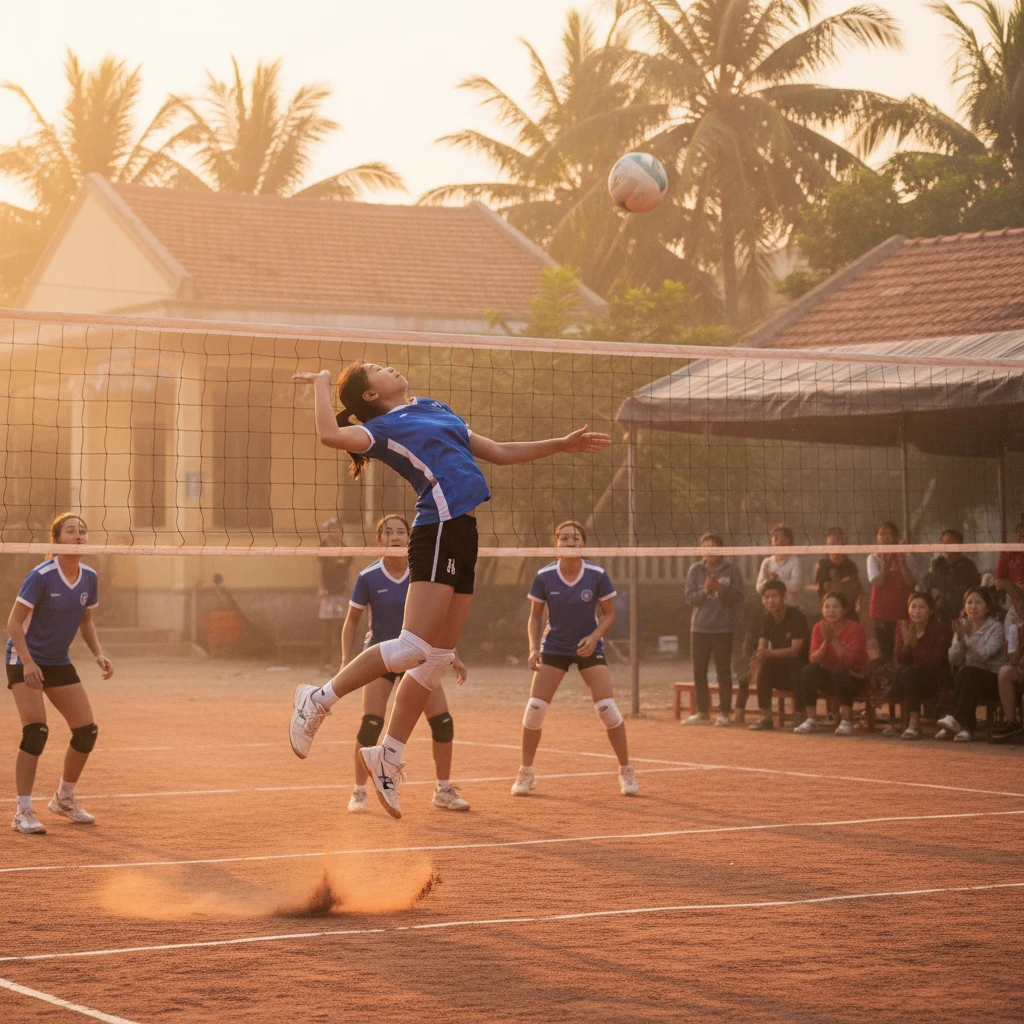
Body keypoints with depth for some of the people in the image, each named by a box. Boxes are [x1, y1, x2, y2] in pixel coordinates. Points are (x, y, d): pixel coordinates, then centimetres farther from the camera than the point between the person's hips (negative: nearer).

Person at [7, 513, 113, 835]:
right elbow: (14, 622, -17)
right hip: (25, 660, -6)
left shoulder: (89, 577, -2)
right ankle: (23, 812, -11)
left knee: (86, 731, 3)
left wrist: (98, 654, -1)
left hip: (59, 663, 6)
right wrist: (27, 662, -27)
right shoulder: (41, 576, -20)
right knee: (36, 731, -19)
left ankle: (64, 798, 25)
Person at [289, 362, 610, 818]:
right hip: (438, 531, -8)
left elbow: (497, 451, 29)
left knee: (437, 659, 5)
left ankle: (388, 755, 11)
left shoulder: (435, 409, 24)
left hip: (463, 536, 8)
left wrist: (561, 444, 26)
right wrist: (321, 382, -6)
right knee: (414, 647, -18)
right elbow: (331, 435, -21)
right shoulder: (381, 428, 0)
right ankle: (318, 701, -5)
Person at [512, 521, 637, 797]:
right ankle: (526, 774, 8)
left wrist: (594, 636, -20)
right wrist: (534, 648, -12)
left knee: (607, 708, -12)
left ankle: (626, 771, 5)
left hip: (588, 647, -1)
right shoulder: (544, 577, -10)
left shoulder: (597, 575, -13)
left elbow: (609, 614, -2)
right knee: (534, 709, -9)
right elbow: (535, 616, 2)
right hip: (554, 647, 1)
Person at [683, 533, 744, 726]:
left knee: (724, 672, -2)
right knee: (699, 672, 5)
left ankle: (724, 713, 6)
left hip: (723, 629, -3)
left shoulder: (731, 570, 1)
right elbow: (689, 597, 1)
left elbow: (738, 596, -5)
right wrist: (705, 591, -17)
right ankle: (702, 712, 14)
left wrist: (720, 588, -18)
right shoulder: (696, 570, 6)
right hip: (699, 628, 3)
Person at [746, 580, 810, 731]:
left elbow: (795, 650, -27)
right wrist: (758, 658, -32)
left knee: (795, 668, -37)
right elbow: (761, 647, -7)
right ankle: (765, 717, -21)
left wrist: (768, 653, -41)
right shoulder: (767, 618, 1)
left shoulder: (797, 617, -18)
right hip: (780, 668, 5)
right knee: (763, 667, -26)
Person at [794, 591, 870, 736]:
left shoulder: (855, 628, -17)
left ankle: (846, 721, -30)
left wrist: (833, 640, -33)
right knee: (808, 671, -23)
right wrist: (825, 641, -28)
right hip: (830, 677, 4)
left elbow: (849, 660, -27)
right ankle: (811, 720, -18)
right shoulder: (819, 628, -4)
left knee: (839, 671, -36)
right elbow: (813, 660, -12)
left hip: (855, 677, -4)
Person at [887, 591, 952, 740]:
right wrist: (906, 643, -23)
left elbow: (934, 662, -20)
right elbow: (900, 660, -5)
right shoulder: (903, 628, 3)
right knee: (900, 672, -30)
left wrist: (915, 644, -28)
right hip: (911, 679, 4)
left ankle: (914, 723, -32)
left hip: (937, 682, -4)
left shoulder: (941, 629, -10)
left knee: (909, 673, -31)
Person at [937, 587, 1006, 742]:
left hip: (992, 679, -4)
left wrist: (971, 634, -28)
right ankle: (966, 727, -33)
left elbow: (984, 654, -21)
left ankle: (957, 719, -34)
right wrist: (959, 637, -14)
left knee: (967, 673, -33)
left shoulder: (996, 627, -5)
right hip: (969, 678, 4)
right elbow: (953, 660, 0)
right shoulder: (962, 626, 9)